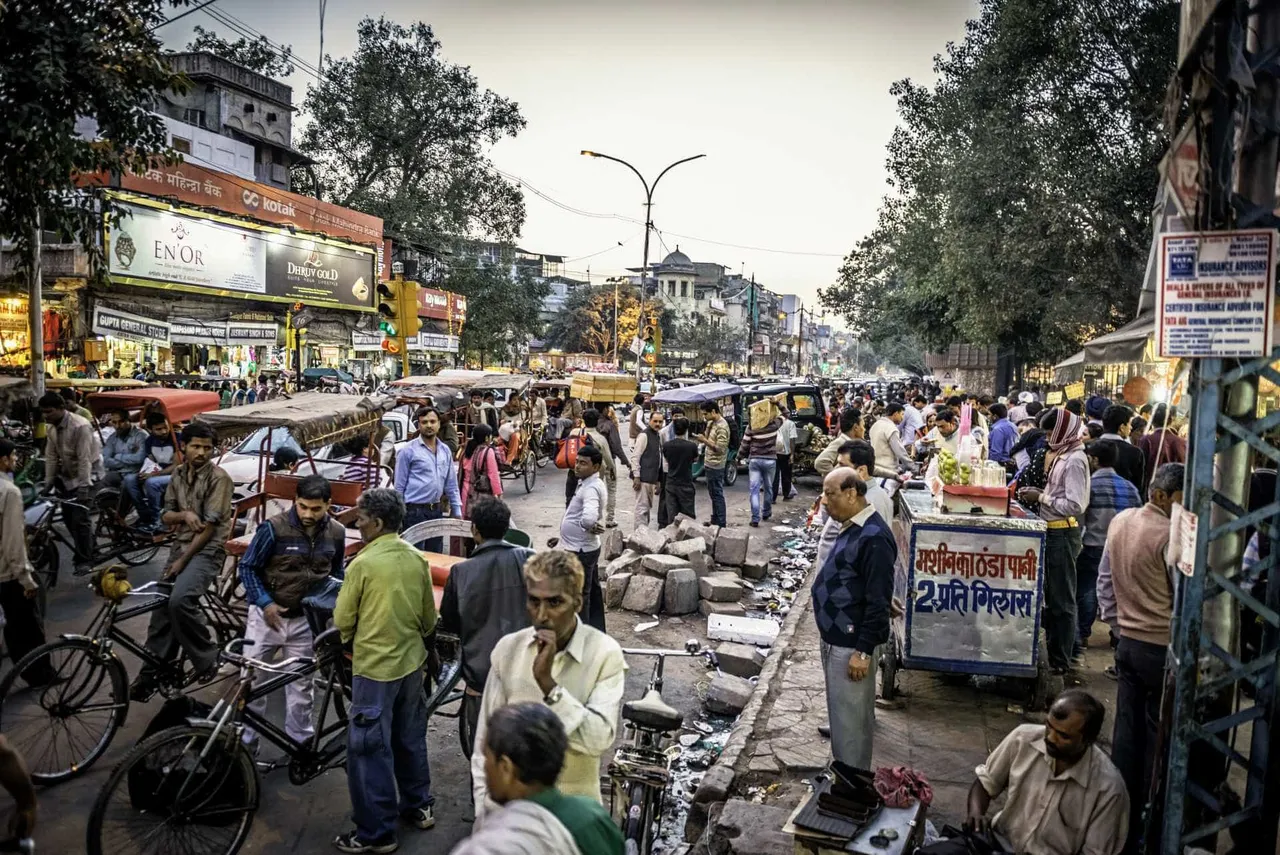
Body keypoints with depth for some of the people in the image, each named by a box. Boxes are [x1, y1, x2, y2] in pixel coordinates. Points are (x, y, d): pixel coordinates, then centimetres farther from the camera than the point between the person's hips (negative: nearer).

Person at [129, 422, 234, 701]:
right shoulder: (178, 473, 9)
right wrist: (184, 514, -13)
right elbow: (166, 516, 10)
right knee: (161, 607, 2)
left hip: (207, 550, -7)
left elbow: (209, 527, -15)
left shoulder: (218, 478, -13)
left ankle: (207, 659, -8)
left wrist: (183, 560, -13)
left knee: (180, 600, -27)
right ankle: (151, 674, 14)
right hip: (179, 546, 7)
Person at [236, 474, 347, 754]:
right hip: (268, 615, -2)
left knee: (300, 685, 12)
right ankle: (246, 743, 21)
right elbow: (246, 567, -9)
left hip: (304, 620, 2)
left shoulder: (336, 533, -5)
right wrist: (265, 603, -17)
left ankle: (301, 743, 27)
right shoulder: (274, 528, -17)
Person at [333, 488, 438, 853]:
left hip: (374, 666, -6)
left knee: (369, 749, 4)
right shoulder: (417, 559, -2)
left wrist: (351, 644, 12)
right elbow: (429, 618, 7)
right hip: (412, 661, 6)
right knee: (410, 738, 21)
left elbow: (342, 621, -9)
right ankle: (419, 806, 34)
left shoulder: (362, 564, -18)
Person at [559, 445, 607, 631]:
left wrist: (590, 526, -22)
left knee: (579, 597, 0)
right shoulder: (587, 484, 8)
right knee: (593, 592, 18)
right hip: (587, 548, 10)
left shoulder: (591, 488, -24)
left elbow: (589, 518, -41)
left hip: (580, 551, -10)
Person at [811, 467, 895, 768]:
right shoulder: (852, 527, 8)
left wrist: (863, 651, -20)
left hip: (852, 646, -10)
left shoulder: (874, 537, -22)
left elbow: (879, 601, -22)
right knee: (841, 714, 20)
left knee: (850, 720, 2)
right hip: (835, 640, 10)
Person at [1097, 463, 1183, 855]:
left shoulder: (1120, 521, 4)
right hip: (1163, 647, -7)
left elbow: (1104, 580, 11)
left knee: (1127, 730, 14)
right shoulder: (1173, 536, -20)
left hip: (1128, 641, 7)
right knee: (1158, 736, 5)